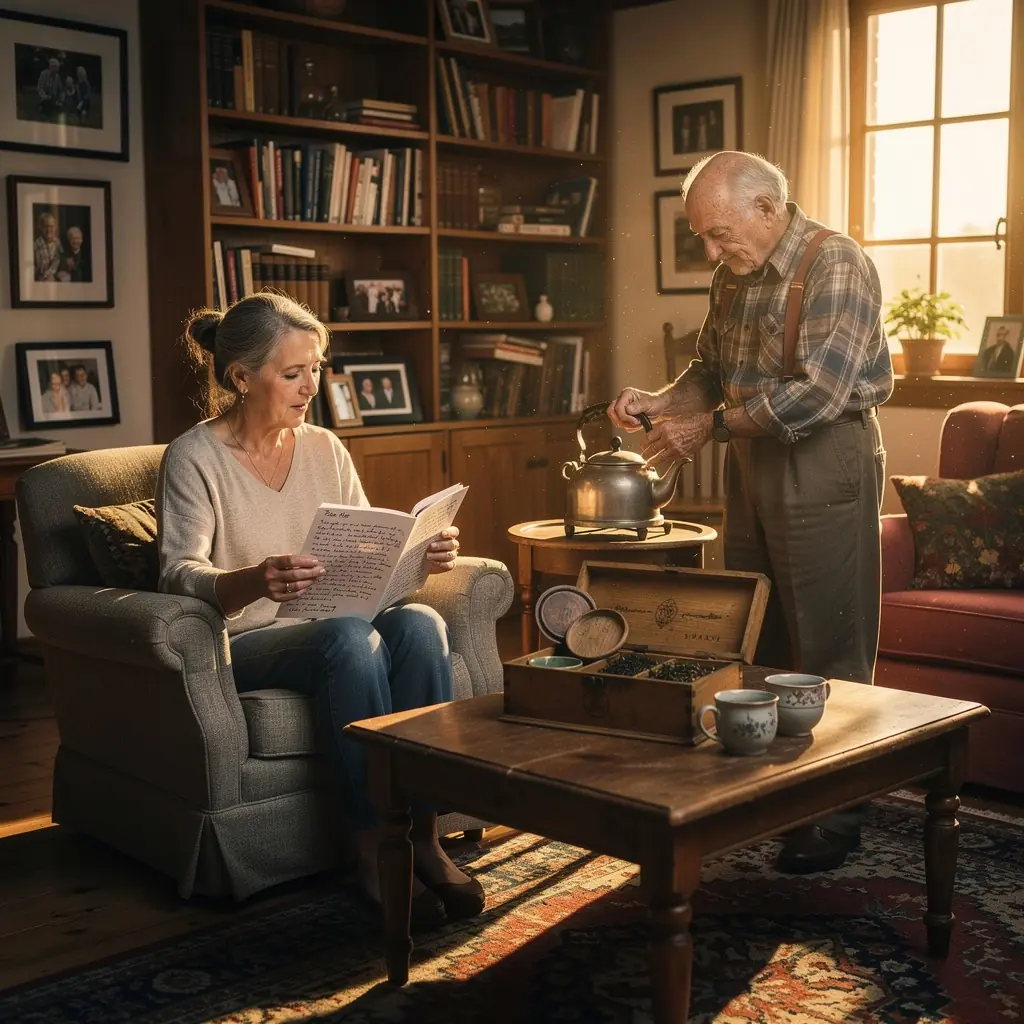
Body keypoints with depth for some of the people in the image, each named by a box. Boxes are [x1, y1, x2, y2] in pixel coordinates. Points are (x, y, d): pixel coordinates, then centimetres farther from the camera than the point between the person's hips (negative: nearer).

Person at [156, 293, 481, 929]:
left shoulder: (326, 449, 10)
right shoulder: (193, 459, -6)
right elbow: (179, 575, -18)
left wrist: (420, 555, -12)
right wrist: (256, 580, -39)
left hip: (333, 632, 5)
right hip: (243, 646, -5)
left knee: (421, 625, -27)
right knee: (348, 638, -36)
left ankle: (423, 833, -24)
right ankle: (377, 850, -28)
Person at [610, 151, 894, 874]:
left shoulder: (837, 265, -15)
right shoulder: (735, 276, 11)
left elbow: (820, 392, -24)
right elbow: (713, 368, 20)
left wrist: (712, 426, -19)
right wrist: (661, 402, -1)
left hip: (825, 468, -8)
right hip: (752, 466, 8)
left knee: (829, 651, -1)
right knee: (749, 643, 13)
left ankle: (836, 816, 11)